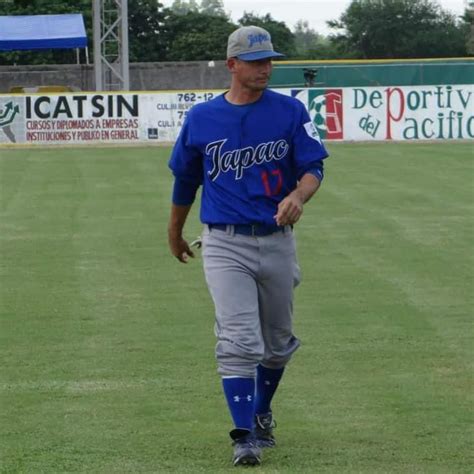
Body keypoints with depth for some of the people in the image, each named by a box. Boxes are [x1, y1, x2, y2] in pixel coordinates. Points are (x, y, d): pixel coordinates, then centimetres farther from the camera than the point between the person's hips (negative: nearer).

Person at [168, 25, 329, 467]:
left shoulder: (291, 112, 0)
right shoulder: (201, 118, 1)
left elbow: (313, 167, -7)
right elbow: (185, 180, 15)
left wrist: (297, 196, -29)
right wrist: (175, 233, 24)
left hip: (277, 241, 2)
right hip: (225, 244, -2)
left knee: (278, 341, 15)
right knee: (238, 341, -14)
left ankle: (262, 413, 38)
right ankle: (244, 436, -13)